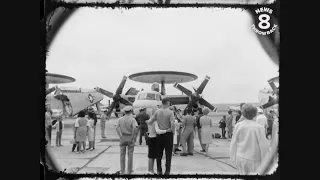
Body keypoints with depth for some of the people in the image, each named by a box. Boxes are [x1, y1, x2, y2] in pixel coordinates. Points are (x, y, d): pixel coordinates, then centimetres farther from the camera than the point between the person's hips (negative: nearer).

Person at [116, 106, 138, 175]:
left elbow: (117, 127, -11)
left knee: (122, 154, 11)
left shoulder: (120, 119, 1)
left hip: (123, 138, 3)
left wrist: (120, 136, -7)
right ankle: (129, 171, 15)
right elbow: (135, 128, -25)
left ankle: (122, 170, 16)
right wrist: (133, 137, -14)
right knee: (130, 155, 8)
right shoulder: (132, 119, -9)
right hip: (130, 138, -2)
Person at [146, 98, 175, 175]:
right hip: (168, 134, -3)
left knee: (159, 153, 14)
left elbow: (150, 122, -5)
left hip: (159, 134, 3)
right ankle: (167, 171, 10)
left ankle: (159, 170, 20)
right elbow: (172, 124, -21)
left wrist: (147, 121, 17)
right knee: (168, 153, 7)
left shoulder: (157, 112, -1)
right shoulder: (170, 112, -12)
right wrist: (173, 132, -4)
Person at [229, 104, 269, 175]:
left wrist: (233, 157, 12)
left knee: (242, 174, 19)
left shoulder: (238, 126, -7)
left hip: (240, 158, 3)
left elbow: (233, 143, 0)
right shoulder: (259, 128, -16)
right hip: (253, 159, -3)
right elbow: (263, 146, -10)